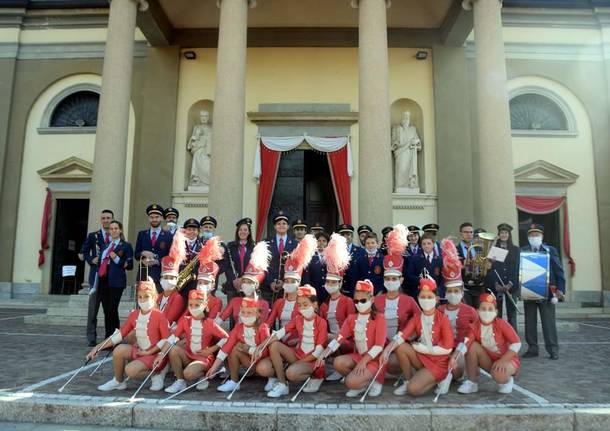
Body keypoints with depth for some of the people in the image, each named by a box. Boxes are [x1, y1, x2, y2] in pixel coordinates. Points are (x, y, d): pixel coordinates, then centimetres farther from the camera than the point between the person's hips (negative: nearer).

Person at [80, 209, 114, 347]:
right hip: (97, 275, 0)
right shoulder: (92, 236, 7)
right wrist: (91, 260, -10)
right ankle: (91, 338, 10)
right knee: (93, 308, 3)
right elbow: (83, 252, 7)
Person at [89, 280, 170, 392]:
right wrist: (98, 347, 0)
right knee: (119, 349, -19)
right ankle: (118, 381, 4)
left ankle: (157, 373, 0)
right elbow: (120, 334, 6)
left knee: (130, 370, -27)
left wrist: (149, 352, -16)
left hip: (155, 354, -6)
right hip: (138, 350, 6)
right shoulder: (134, 315, 3)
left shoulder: (159, 316, -15)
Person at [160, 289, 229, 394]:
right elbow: (173, 338, -10)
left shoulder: (210, 323, -8)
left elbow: (226, 338, -6)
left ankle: (202, 376, 4)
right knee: (173, 349, -26)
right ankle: (180, 381, -7)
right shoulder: (185, 320, 1)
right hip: (188, 356, 4)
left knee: (189, 373, -33)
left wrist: (210, 350, -12)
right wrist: (161, 354, -23)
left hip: (204, 358, -4)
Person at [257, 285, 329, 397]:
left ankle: (314, 377, -4)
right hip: (297, 354, 6)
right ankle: (281, 383, -7)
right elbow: (282, 331, -8)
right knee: (274, 345, -19)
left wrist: (299, 362, -15)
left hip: (311, 359, -6)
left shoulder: (321, 322, -9)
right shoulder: (297, 319, 6)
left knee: (291, 373, -35)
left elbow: (319, 350, -14)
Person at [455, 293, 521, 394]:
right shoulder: (476, 327, -8)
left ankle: (507, 381, 5)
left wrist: (502, 360, -29)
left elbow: (517, 343, -20)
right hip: (489, 360, 4)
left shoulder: (502, 324, -16)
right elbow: (465, 343, -23)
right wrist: (455, 355, -44)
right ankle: (471, 382, -8)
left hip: (507, 359, -4)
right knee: (473, 345, -21)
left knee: (498, 375, -37)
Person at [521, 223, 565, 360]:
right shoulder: (522, 251, 6)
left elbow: (559, 271, 1)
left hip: (547, 292, -1)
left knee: (549, 322, 2)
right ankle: (532, 349, 15)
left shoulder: (550, 250, 4)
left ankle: (553, 349, 12)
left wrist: (560, 289, -7)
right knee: (530, 322, 6)